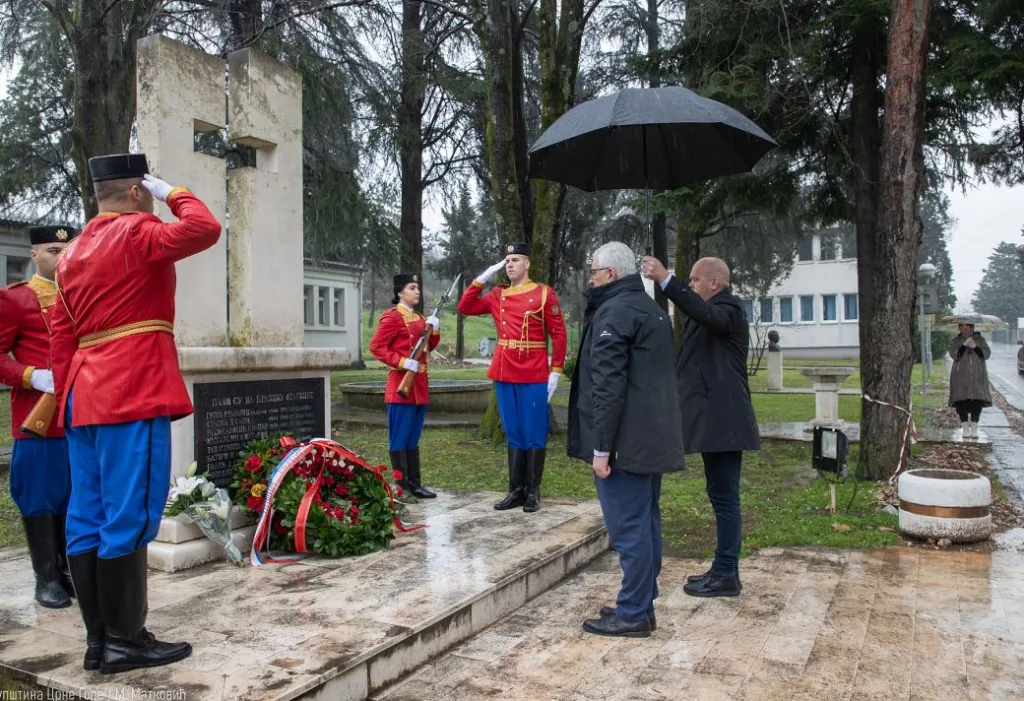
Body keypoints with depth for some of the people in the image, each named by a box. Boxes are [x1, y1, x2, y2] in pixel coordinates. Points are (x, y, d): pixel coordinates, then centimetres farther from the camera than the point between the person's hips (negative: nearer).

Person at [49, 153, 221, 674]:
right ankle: (125, 641, 3)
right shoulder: (135, 232, -7)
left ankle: (98, 639, 17)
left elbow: (61, 339, 17)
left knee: (88, 521, 8)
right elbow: (205, 230, -21)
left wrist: (68, 401, 19)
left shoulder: (74, 252, 18)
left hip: (87, 398, 9)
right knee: (127, 519, -4)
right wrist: (174, 193, -3)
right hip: (132, 397, -9)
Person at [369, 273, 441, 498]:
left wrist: (434, 331, 2)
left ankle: (414, 483, 18)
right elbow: (376, 347, -13)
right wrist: (402, 362, -20)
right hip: (402, 385, -9)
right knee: (399, 438, -2)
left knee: (413, 437, 12)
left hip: (420, 384, 9)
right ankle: (402, 487, 3)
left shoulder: (419, 318, 16)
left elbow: (428, 348, 20)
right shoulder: (392, 317, -8)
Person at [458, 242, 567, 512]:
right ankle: (516, 490, 20)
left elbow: (559, 334, -4)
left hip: (534, 377, -4)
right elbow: (465, 308, 11)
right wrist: (483, 278, 3)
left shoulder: (544, 293, -4)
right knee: (513, 435, 12)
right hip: (504, 376, 5)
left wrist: (556, 371, -9)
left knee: (534, 435, 4)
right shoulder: (498, 295, 10)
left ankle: (533, 492, 14)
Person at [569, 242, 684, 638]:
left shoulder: (614, 312, -14)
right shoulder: (653, 309, 17)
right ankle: (643, 606, 24)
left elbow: (608, 385, -20)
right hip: (652, 437, 10)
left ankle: (633, 614, 6)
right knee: (645, 522, 14)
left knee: (628, 528, -3)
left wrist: (601, 447, -17)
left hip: (625, 441, -10)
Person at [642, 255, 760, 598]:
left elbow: (705, 315, -34)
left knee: (725, 497, -4)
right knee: (722, 497, 14)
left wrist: (666, 280, -41)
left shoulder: (727, 308, -12)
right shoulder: (714, 312, 19)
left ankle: (727, 575, 4)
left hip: (723, 421, -10)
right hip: (715, 420, 10)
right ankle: (723, 569, 23)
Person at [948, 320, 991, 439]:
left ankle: (974, 429, 4)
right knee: (962, 401, -5)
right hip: (961, 375, -1)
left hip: (977, 375, 1)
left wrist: (975, 347, -17)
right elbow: (954, 354, -9)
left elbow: (986, 354, -2)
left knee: (977, 401, -3)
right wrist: (964, 345, -21)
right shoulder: (955, 340, 6)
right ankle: (965, 429, 2)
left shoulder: (980, 339, 8)